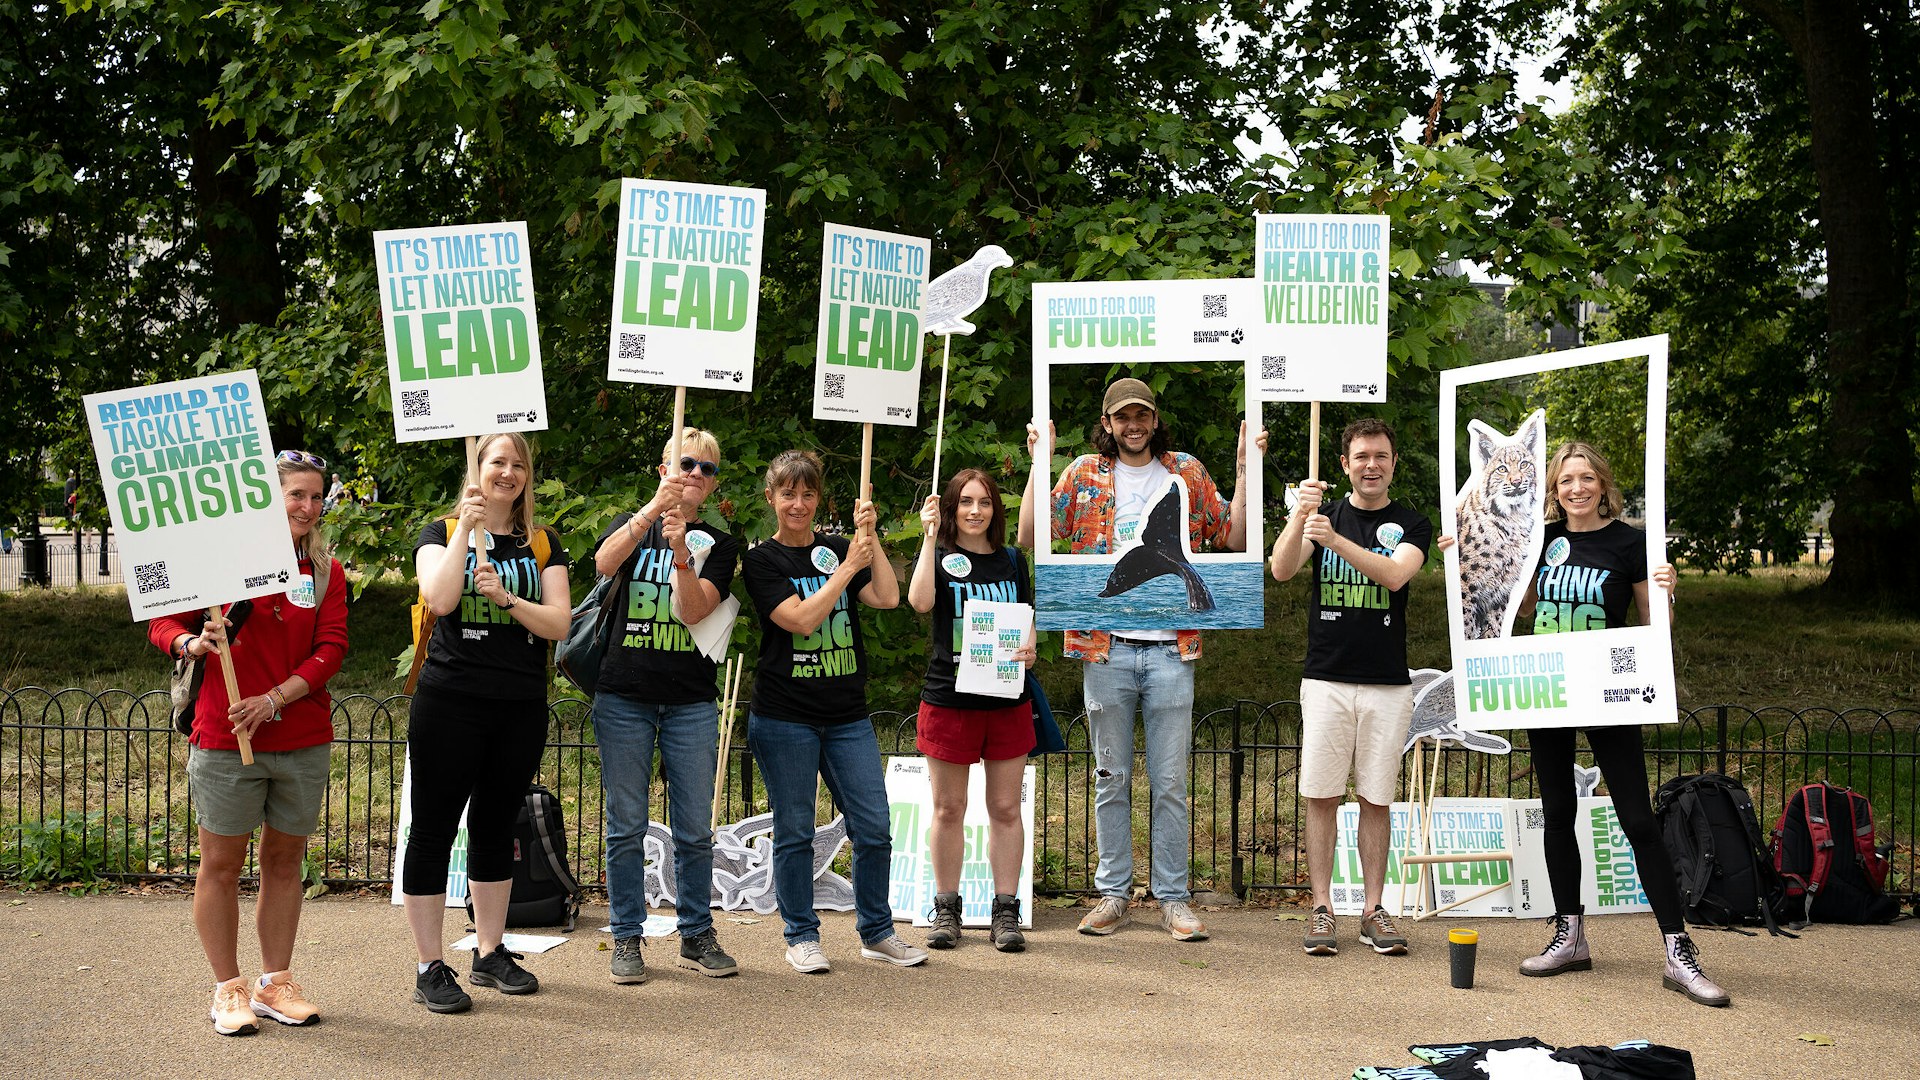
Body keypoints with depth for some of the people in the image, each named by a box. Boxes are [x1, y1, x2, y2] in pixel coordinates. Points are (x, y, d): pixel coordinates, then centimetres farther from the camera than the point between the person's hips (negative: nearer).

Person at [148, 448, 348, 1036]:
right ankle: (228, 988, 14)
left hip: (303, 741, 3)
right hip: (225, 741, -3)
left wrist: (275, 699, -14)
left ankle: (274, 982, 20)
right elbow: (163, 619, 3)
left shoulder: (326, 571, 6)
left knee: (285, 860, 10)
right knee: (221, 862, 3)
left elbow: (330, 650, -2)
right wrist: (192, 643, -19)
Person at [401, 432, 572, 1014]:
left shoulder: (543, 545, 11)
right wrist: (467, 527, -15)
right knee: (434, 829, -2)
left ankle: (490, 953, 22)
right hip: (450, 702, -3)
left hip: (521, 706, 3)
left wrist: (507, 598, -15)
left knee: (496, 827, 12)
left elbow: (558, 623, 0)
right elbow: (440, 598, -16)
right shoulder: (442, 533, 3)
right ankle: (429, 967, 3)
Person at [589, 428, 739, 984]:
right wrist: (654, 507, -28)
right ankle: (627, 938, 11)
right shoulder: (633, 526, 8)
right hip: (624, 696, -1)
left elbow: (694, 610, -8)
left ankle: (696, 935, 15)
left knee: (696, 828, 3)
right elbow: (604, 562, -16)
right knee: (626, 826, 2)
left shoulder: (717, 544, 9)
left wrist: (681, 551, -23)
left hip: (691, 702, 1)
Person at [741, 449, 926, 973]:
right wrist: (848, 567, -12)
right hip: (785, 715, -4)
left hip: (847, 714, 4)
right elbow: (801, 619, -14)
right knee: (794, 832, 3)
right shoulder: (762, 560, -1)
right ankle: (802, 937, 16)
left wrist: (869, 536, -7)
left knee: (874, 829, 3)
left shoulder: (837, 548, 11)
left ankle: (876, 931, 17)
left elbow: (888, 598, -3)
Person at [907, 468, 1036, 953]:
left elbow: (1027, 621, 17)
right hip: (948, 698, -2)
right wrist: (930, 536, -17)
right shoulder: (940, 557, 2)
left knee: (1005, 808, 3)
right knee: (949, 808, 4)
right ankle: (946, 908, 14)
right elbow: (920, 601, -19)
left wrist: (1030, 648, -5)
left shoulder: (1011, 561, 12)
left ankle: (1006, 912, 9)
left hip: (1007, 699, 3)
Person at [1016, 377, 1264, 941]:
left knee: (1170, 782, 3)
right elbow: (1031, 536, -1)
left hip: (1170, 648, 0)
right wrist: (1039, 463, -5)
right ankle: (1113, 895, 17)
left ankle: (1173, 898, 11)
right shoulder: (1085, 474, 7)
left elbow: (1235, 539, 9)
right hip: (1106, 647, 0)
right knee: (1112, 778, 8)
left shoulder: (1186, 472, 9)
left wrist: (1244, 471, 2)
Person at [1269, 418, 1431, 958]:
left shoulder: (1411, 524, 6)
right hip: (1326, 679, 0)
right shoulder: (1323, 514, 7)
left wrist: (1335, 540, -28)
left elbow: (1394, 574, -16)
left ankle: (1373, 910, 12)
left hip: (1388, 684, 0)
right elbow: (1281, 570, -10)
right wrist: (1299, 516, -27)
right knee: (1322, 797, 0)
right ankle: (1322, 909, 6)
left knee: (1376, 799, 5)